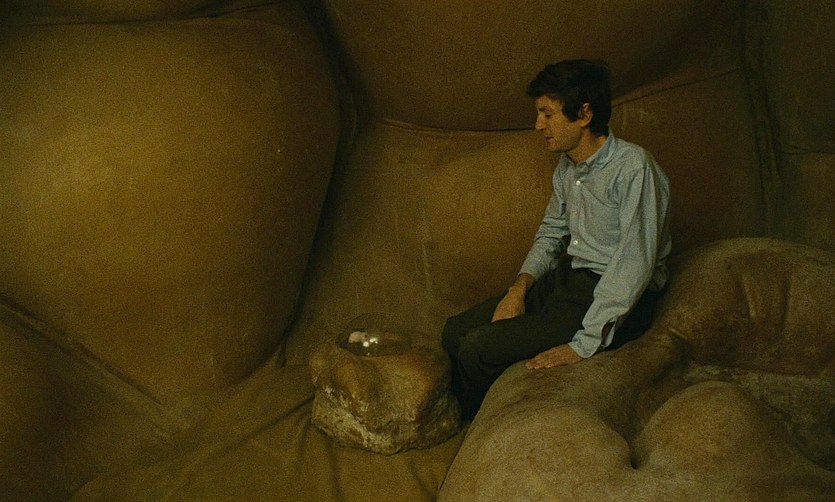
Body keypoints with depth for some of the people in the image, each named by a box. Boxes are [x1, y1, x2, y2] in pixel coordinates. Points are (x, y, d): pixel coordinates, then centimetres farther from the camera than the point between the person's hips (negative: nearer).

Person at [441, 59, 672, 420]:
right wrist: (520, 288, 1)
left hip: (612, 297, -8)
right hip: (566, 278, 8)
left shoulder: (633, 167, -20)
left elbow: (634, 263, -24)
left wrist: (584, 344, -26)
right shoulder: (568, 166, 8)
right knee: (455, 332, -3)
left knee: (478, 349, -17)